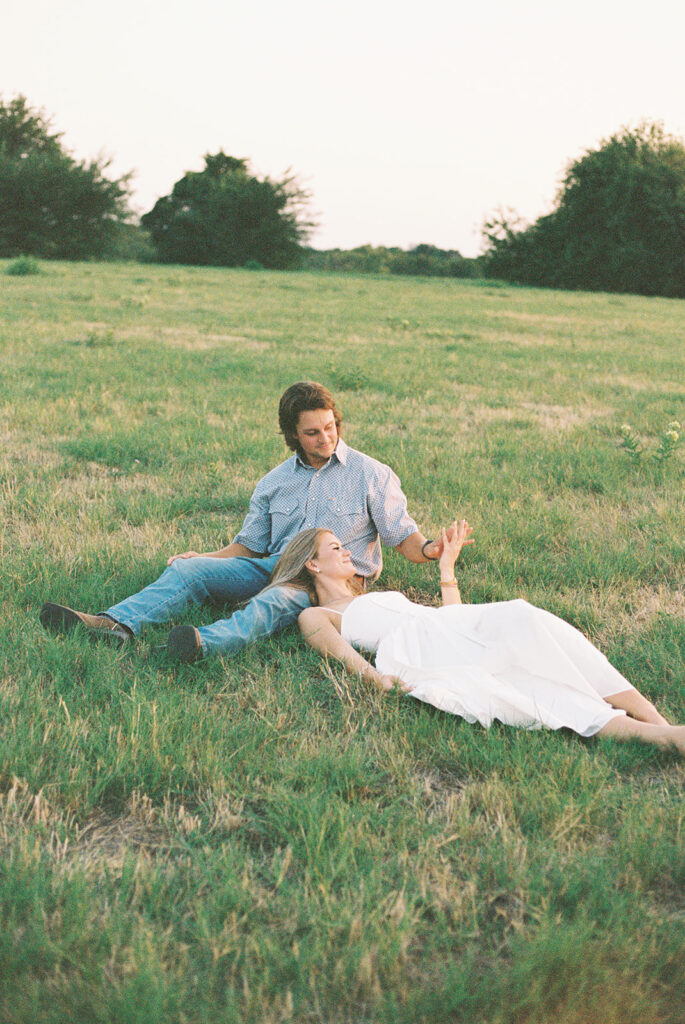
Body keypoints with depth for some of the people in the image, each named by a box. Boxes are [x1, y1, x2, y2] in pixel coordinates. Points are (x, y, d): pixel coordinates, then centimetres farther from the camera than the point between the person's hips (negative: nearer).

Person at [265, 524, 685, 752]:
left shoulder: (376, 597, 41)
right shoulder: (315, 616, 22)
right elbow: (342, 651, -1)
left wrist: (447, 565, 34)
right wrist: (375, 676, -19)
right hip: (414, 652, -6)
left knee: (524, 619, -28)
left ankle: (649, 714, -39)